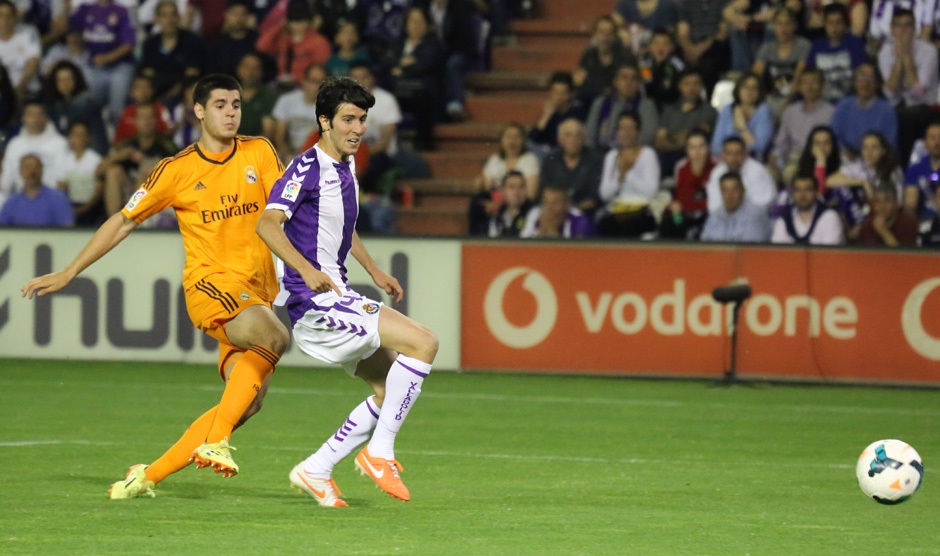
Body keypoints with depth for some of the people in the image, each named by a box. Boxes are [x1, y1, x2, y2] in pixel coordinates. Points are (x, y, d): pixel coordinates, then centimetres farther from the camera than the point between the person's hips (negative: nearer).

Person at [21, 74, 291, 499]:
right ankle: (216, 441, -35)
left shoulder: (259, 152, 9)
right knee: (273, 334, -35)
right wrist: (66, 274, 9)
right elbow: (123, 223, 9)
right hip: (210, 282, -4)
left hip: (260, 290, 4)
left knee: (247, 400, -8)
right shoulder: (177, 170, 3)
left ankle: (150, 475, 2)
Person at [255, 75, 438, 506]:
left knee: (393, 387, 11)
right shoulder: (308, 168, -13)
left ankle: (316, 470, 14)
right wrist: (308, 271, -36)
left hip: (337, 299, 10)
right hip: (317, 302, -10)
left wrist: (374, 271, 29)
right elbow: (268, 224, -24)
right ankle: (379, 451, -11)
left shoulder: (345, 167, 15)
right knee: (424, 342, -18)